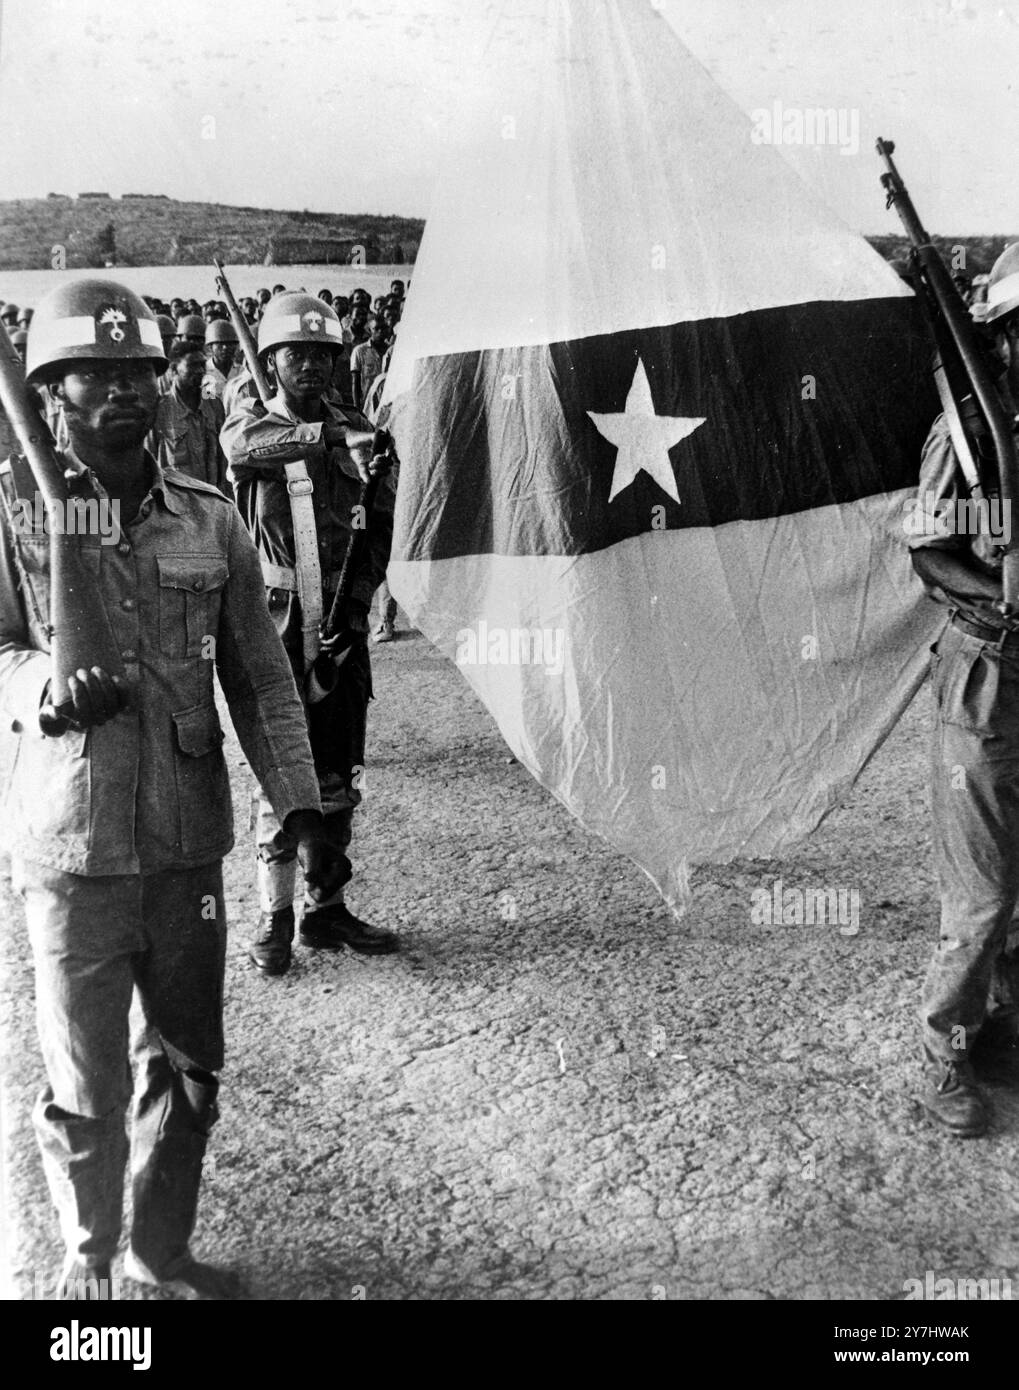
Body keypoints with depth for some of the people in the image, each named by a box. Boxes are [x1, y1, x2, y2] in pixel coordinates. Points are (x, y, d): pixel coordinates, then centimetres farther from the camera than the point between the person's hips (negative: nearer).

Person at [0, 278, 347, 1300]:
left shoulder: (212, 521, 3)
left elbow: (261, 681, 7)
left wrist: (301, 809, 0)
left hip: (189, 842, 3)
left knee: (187, 1065, 14)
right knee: (84, 1082, 7)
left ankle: (162, 1248, 37)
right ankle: (87, 1253, 34)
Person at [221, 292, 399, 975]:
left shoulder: (355, 431, 11)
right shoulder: (250, 424, 2)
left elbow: (381, 523, 10)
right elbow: (246, 448, -23)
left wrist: (358, 599, -2)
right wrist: (323, 435, -36)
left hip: (342, 625, 3)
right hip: (278, 626, -3)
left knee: (339, 779, 8)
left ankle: (326, 909, 21)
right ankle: (275, 917, 11)